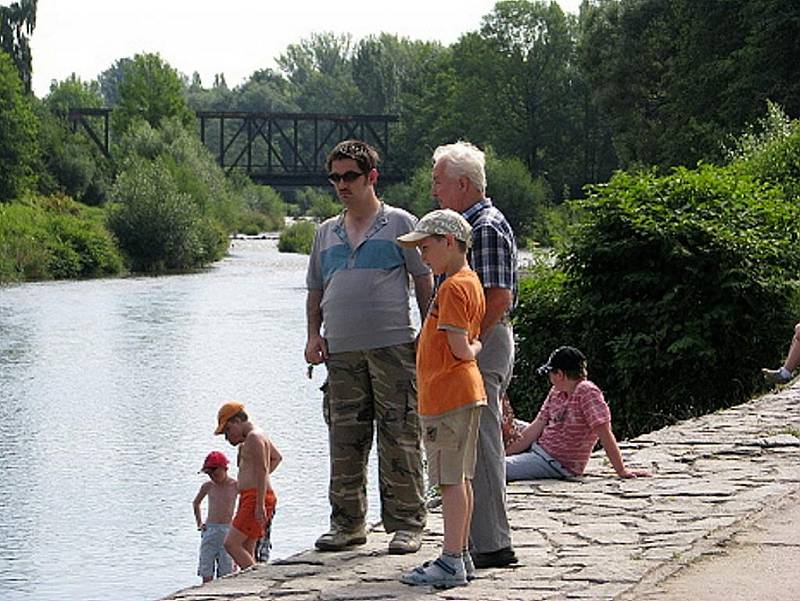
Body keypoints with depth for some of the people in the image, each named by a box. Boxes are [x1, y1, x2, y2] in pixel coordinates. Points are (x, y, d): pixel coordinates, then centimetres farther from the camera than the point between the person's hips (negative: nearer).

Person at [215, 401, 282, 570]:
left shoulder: (254, 437, -10)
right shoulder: (258, 436, 22)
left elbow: (262, 471, -18)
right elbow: (276, 457, 39)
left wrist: (260, 505, -23)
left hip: (255, 498, -10)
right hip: (250, 498, 10)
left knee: (231, 544, -16)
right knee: (246, 551, 5)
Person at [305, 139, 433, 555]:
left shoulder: (399, 224, 6)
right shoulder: (326, 233, 19)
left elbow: (425, 283, 4)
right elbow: (316, 291, 24)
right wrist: (313, 335, 10)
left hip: (393, 348, -4)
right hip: (341, 352, 4)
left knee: (399, 439, -5)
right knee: (344, 442, 4)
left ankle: (406, 524, 0)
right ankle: (347, 524, 12)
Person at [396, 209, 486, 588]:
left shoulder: (453, 288, -15)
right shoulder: (470, 283, 16)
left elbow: (460, 349, -19)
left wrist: (474, 348, -2)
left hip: (447, 397, -10)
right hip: (464, 393, 10)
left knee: (450, 480, -9)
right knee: (459, 479, 13)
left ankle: (451, 561, -8)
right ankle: (460, 555, 19)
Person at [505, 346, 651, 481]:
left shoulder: (587, 392, -18)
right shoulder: (556, 393, 7)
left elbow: (605, 434, -21)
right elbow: (536, 428, 7)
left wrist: (622, 471, -22)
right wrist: (505, 452, 1)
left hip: (557, 464, -9)